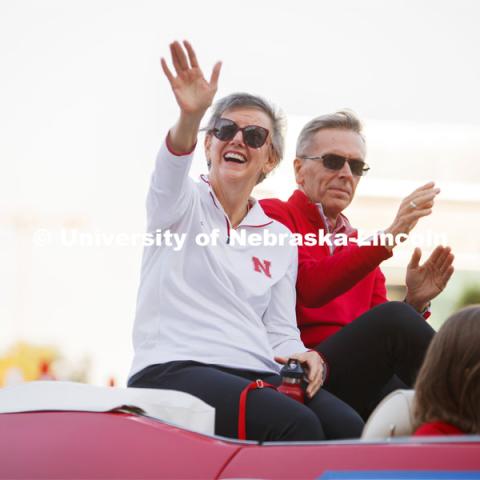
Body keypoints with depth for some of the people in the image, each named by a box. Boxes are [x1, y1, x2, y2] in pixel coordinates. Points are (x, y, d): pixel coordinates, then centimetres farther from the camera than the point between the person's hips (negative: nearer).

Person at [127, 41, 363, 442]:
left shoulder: (279, 239, 21)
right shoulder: (183, 204, 8)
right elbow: (169, 180, -18)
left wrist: (305, 358, -7)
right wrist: (189, 118, -39)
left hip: (254, 376, 5)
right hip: (173, 370, -4)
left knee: (349, 429, -27)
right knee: (296, 426, -32)